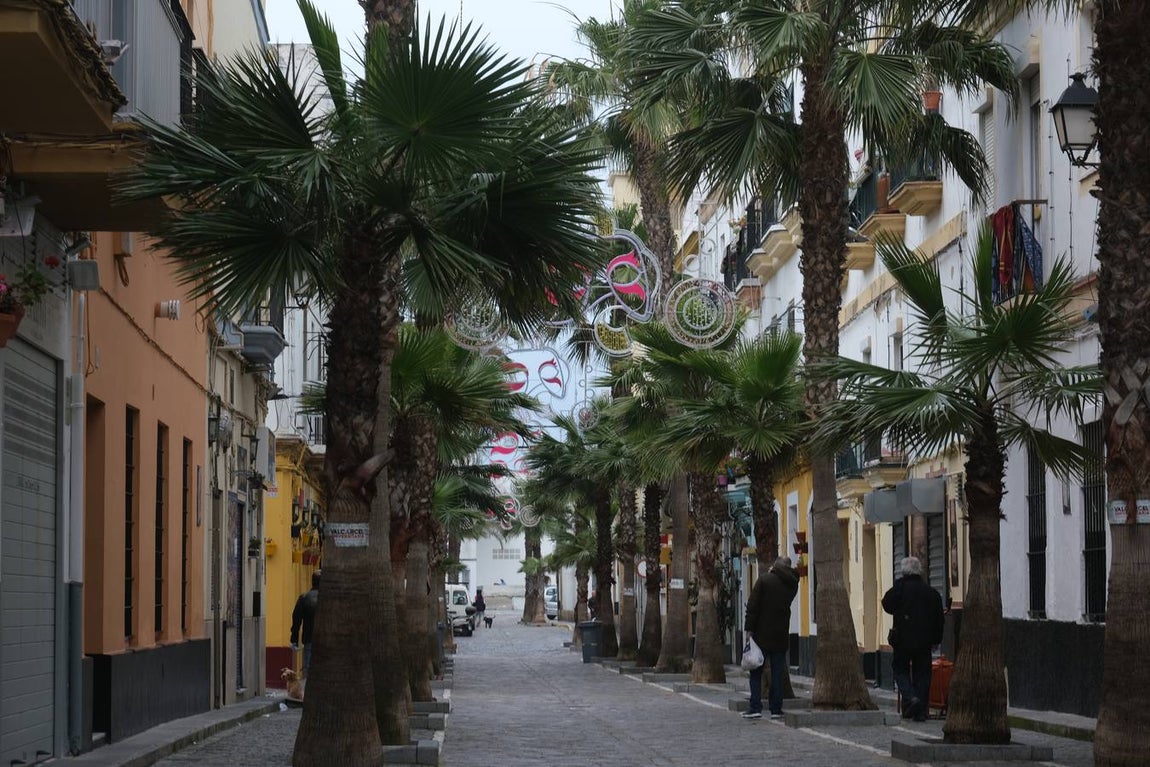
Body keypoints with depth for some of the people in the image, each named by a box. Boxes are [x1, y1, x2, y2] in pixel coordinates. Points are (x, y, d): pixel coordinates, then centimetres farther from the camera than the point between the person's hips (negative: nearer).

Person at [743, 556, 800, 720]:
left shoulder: (764, 579, -8)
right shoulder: (792, 584, 5)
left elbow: (753, 606, -12)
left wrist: (748, 628, -9)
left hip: (762, 634, -3)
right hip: (781, 636, 3)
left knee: (756, 672, 3)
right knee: (778, 673, 6)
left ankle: (755, 708, -3)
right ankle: (776, 709, 4)